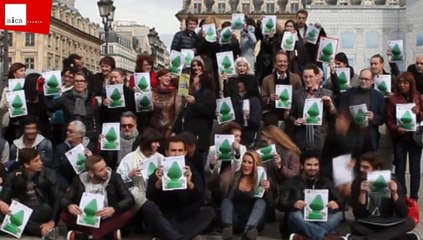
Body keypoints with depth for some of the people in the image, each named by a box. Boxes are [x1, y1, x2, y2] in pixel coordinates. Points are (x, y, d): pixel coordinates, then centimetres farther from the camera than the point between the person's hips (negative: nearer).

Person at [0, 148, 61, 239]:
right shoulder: (14, 176, 1)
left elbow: (58, 198, -11)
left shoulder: (49, 174, -6)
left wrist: (52, 221, -22)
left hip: (43, 214, -3)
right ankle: (45, 231, -31)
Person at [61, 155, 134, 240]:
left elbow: (129, 199, -15)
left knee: (127, 214, -29)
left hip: (107, 221, -1)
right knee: (64, 215, -23)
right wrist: (69, 206, -28)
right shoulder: (80, 180, -5)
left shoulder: (114, 177, -9)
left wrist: (114, 209, -35)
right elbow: (65, 200, -3)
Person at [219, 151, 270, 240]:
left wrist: (266, 190, -23)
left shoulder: (260, 181, 4)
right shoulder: (233, 177, 6)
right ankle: (227, 228, -50)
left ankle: (249, 229, -51)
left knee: (261, 201, -22)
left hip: (252, 223, -1)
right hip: (234, 222, 1)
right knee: (226, 201, -20)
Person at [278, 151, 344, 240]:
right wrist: (293, 204, -29)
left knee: (338, 214, -24)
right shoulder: (291, 182, 4)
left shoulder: (325, 182, 14)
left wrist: (337, 204, -21)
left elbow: (339, 200, 5)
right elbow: (280, 204, -6)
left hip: (320, 222, 3)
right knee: (295, 215, -33)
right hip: (300, 223, -2)